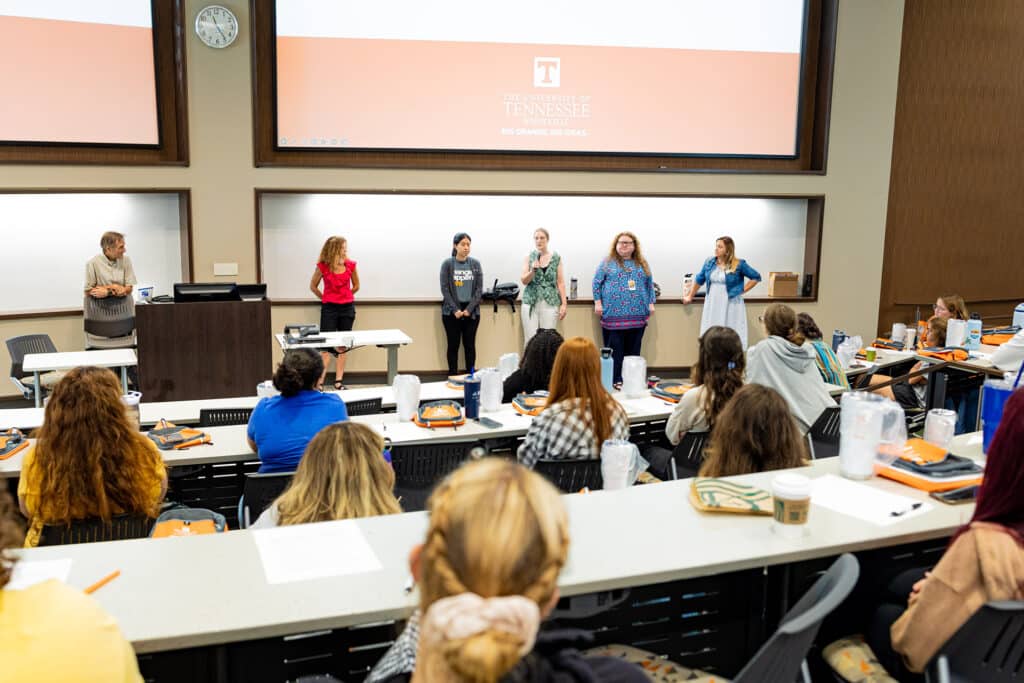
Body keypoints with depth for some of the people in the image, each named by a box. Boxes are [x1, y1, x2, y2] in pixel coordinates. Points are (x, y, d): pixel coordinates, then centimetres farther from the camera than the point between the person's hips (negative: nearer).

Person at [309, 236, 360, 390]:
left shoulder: (351, 265, -2)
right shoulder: (323, 266, -8)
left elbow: (356, 286, 13)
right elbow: (313, 286, 8)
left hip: (347, 308, 2)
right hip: (329, 308, -2)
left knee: (342, 346, 7)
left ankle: (339, 381, 14)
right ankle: (319, 383, -1)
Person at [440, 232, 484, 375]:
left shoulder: (475, 264, 4)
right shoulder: (447, 264, -1)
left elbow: (479, 289, 1)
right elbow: (445, 289, -5)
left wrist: (469, 309, -10)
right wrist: (455, 310, -13)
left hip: (471, 311, 2)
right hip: (451, 311, -1)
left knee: (470, 344, 5)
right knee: (453, 345, 3)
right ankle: (453, 377, 9)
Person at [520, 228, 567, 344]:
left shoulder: (556, 258, 4)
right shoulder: (529, 257, 5)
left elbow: (560, 282, 4)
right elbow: (524, 281, 1)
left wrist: (564, 304, -2)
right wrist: (533, 270, -18)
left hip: (550, 303, 0)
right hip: (531, 302, 0)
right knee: (530, 339, -3)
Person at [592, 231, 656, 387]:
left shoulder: (642, 263, 15)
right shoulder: (608, 263, 5)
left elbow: (650, 285, 18)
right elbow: (597, 282, 4)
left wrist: (651, 303, 10)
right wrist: (598, 302, -4)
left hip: (637, 315, 3)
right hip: (614, 315, -3)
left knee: (633, 349, 5)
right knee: (615, 349, -3)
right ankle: (615, 379, 1)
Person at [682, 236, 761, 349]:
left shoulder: (739, 264, -6)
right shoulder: (709, 263, 5)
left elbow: (756, 277, 3)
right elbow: (699, 280, 19)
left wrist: (742, 290, -2)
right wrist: (690, 296, 25)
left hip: (730, 306, -4)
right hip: (712, 306, 4)